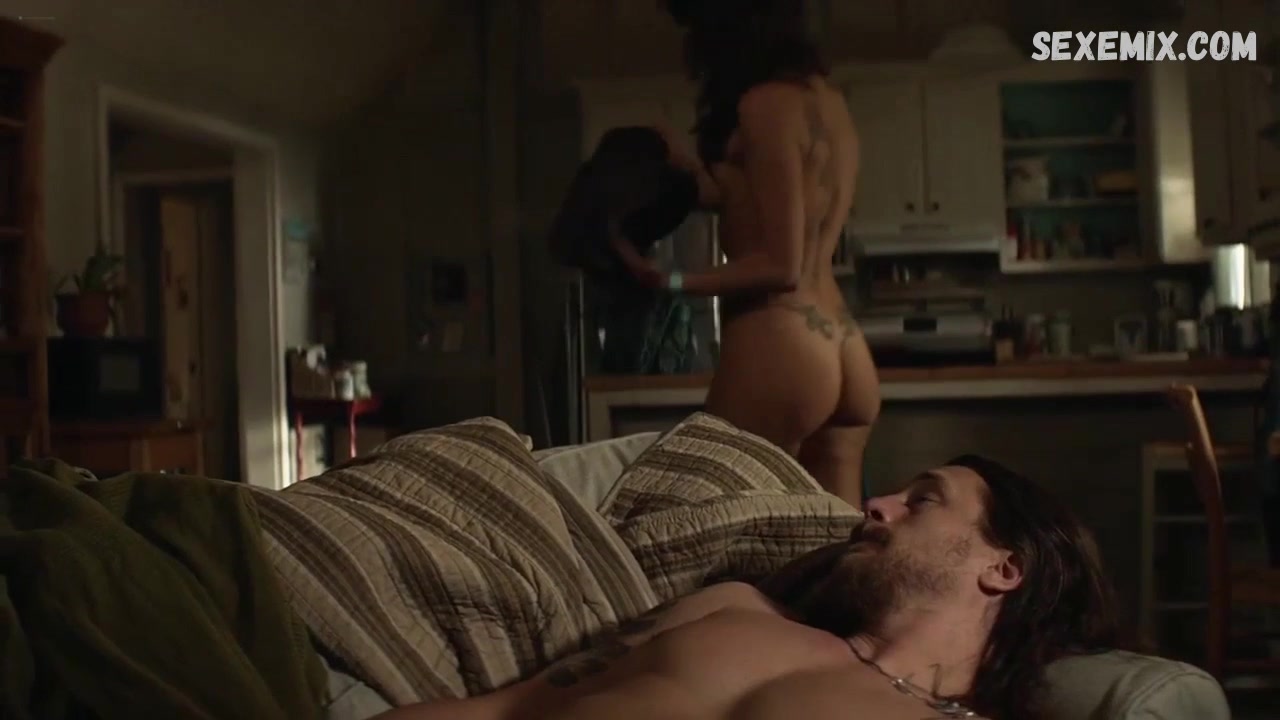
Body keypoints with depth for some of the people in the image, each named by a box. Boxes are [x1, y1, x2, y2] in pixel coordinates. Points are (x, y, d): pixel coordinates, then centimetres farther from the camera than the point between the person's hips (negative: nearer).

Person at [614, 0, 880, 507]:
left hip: (777, 354, -9)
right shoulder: (830, 103, 16)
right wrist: (698, 172, 33)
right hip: (845, 356, 9)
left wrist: (672, 282, -9)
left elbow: (780, 265, -14)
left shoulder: (767, 102, -10)